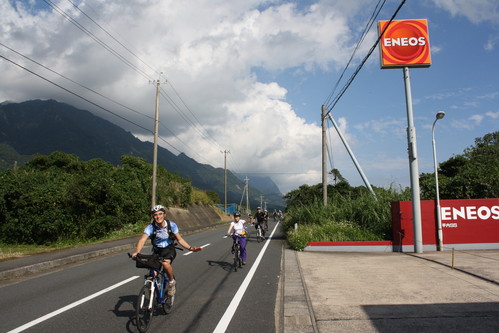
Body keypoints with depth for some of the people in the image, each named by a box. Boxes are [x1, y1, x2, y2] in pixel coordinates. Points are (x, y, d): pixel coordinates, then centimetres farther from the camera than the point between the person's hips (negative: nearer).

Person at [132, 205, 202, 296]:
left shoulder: (172, 225, -16)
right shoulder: (150, 227, -19)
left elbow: (180, 239, -8)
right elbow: (142, 239, -33)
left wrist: (190, 248, -19)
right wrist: (136, 252, -51)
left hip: (169, 250, -1)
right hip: (157, 251, 2)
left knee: (165, 263, -32)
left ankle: (172, 282, -5)